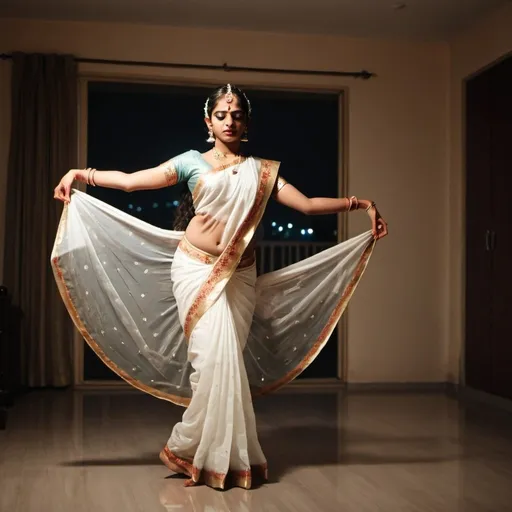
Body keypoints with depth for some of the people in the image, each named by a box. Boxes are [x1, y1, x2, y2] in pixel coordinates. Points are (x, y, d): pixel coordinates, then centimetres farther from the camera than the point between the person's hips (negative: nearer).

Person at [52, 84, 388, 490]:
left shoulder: (262, 170, 12)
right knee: (214, 354, -12)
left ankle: (204, 451, 10)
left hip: (239, 276, 2)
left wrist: (359, 204, -2)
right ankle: (213, 456, 4)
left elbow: (307, 204, 6)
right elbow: (131, 180, 2)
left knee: (227, 358, -4)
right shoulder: (193, 162, 6)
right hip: (196, 269, -2)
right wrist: (82, 174, -8)